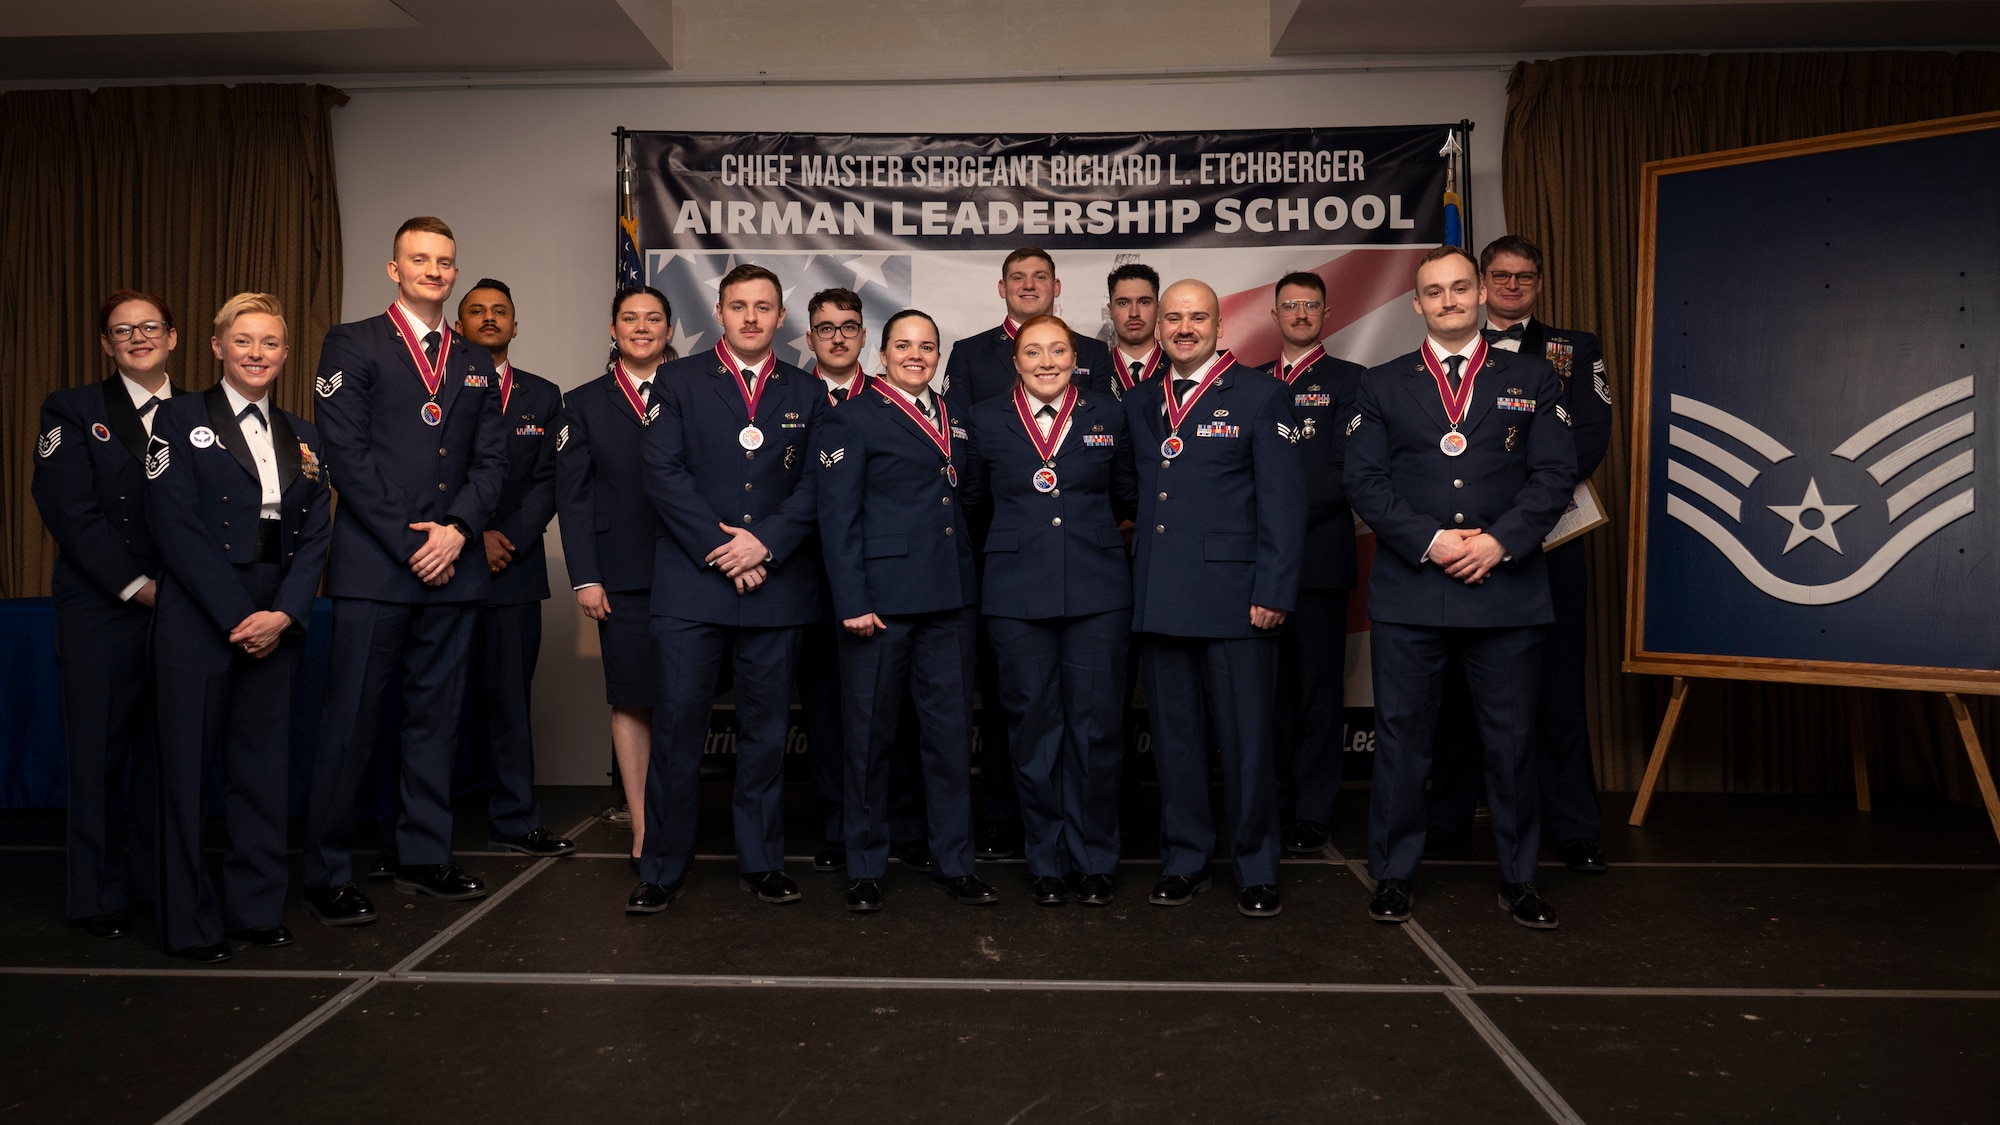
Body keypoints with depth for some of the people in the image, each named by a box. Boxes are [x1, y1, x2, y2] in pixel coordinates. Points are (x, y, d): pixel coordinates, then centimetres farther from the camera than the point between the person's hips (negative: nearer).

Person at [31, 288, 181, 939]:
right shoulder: (72, 409, 6)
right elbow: (69, 511, -5)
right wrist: (135, 586, -12)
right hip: (101, 611, -2)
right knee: (99, 750, 2)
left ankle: (161, 879, 19)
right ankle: (98, 894, 13)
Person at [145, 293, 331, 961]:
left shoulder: (302, 437, 13)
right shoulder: (181, 419, 1)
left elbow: (315, 537, 7)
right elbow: (177, 527, -8)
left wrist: (284, 613, -8)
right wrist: (237, 616, -14)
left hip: (276, 623, 4)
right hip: (198, 622, -3)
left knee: (264, 764, 8)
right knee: (189, 764, 2)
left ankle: (257, 907, 19)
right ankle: (190, 923, 13)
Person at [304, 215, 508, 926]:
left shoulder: (475, 365, 17)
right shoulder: (351, 346, 2)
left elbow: (491, 460, 11)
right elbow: (347, 454, -7)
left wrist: (457, 528, -7)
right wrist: (408, 544, -11)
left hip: (450, 568, 5)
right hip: (374, 567, -5)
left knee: (437, 719, 9)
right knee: (351, 721, -2)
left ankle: (424, 859, 19)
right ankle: (327, 877, 7)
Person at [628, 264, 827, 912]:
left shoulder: (806, 394, 13)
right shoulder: (680, 380, 8)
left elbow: (815, 485, 4)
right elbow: (663, 472, -3)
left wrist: (765, 542, -11)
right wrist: (720, 549, -11)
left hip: (776, 585, 2)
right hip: (691, 583, -1)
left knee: (766, 730, 8)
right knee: (677, 725, -2)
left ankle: (761, 863, 19)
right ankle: (663, 869, 10)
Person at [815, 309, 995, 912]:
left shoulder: (953, 418, 16)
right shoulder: (852, 419, -1)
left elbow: (965, 501, 17)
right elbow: (837, 517, -7)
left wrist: (968, 578, 7)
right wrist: (852, 601, -14)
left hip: (949, 598, 5)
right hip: (881, 596, -5)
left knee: (952, 730, 8)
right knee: (870, 733, 5)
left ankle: (954, 862, 20)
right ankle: (865, 868, 18)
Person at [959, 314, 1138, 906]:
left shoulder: (1108, 416, 8)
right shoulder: (986, 420, 7)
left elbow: (1128, 497, 17)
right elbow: (973, 498, 15)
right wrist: (1022, 529, 12)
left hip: (1097, 591, 0)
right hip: (1018, 595, 0)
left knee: (1096, 726, 0)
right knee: (1033, 729, 4)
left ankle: (1095, 859, 16)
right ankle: (1048, 861, 18)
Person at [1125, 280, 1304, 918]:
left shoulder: (1259, 396, 1)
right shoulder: (1138, 405, 15)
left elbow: (1283, 499, -4)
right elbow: (1136, 498, 15)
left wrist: (1273, 592, -11)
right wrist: (1136, 580, 5)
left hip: (1234, 597, -4)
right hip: (1159, 598, 4)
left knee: (1245, 739, 1)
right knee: (1174, 737, 10)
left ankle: (1257, 870, 16)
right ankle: (1183, 861, 23)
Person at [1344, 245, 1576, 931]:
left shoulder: (1531, 379, 10)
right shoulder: (1382, 386, 9)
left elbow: (1554, 474, 2)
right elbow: (1365, 481, 1)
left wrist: (1500, 541, -12)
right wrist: (1428, 541, -11)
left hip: (1507, 589, 0)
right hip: (1409, 591, 0)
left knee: (1511, 740, 8)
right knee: (1401, 737, 5)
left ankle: (1518, 879, 22)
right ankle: (1394, 875, 18)